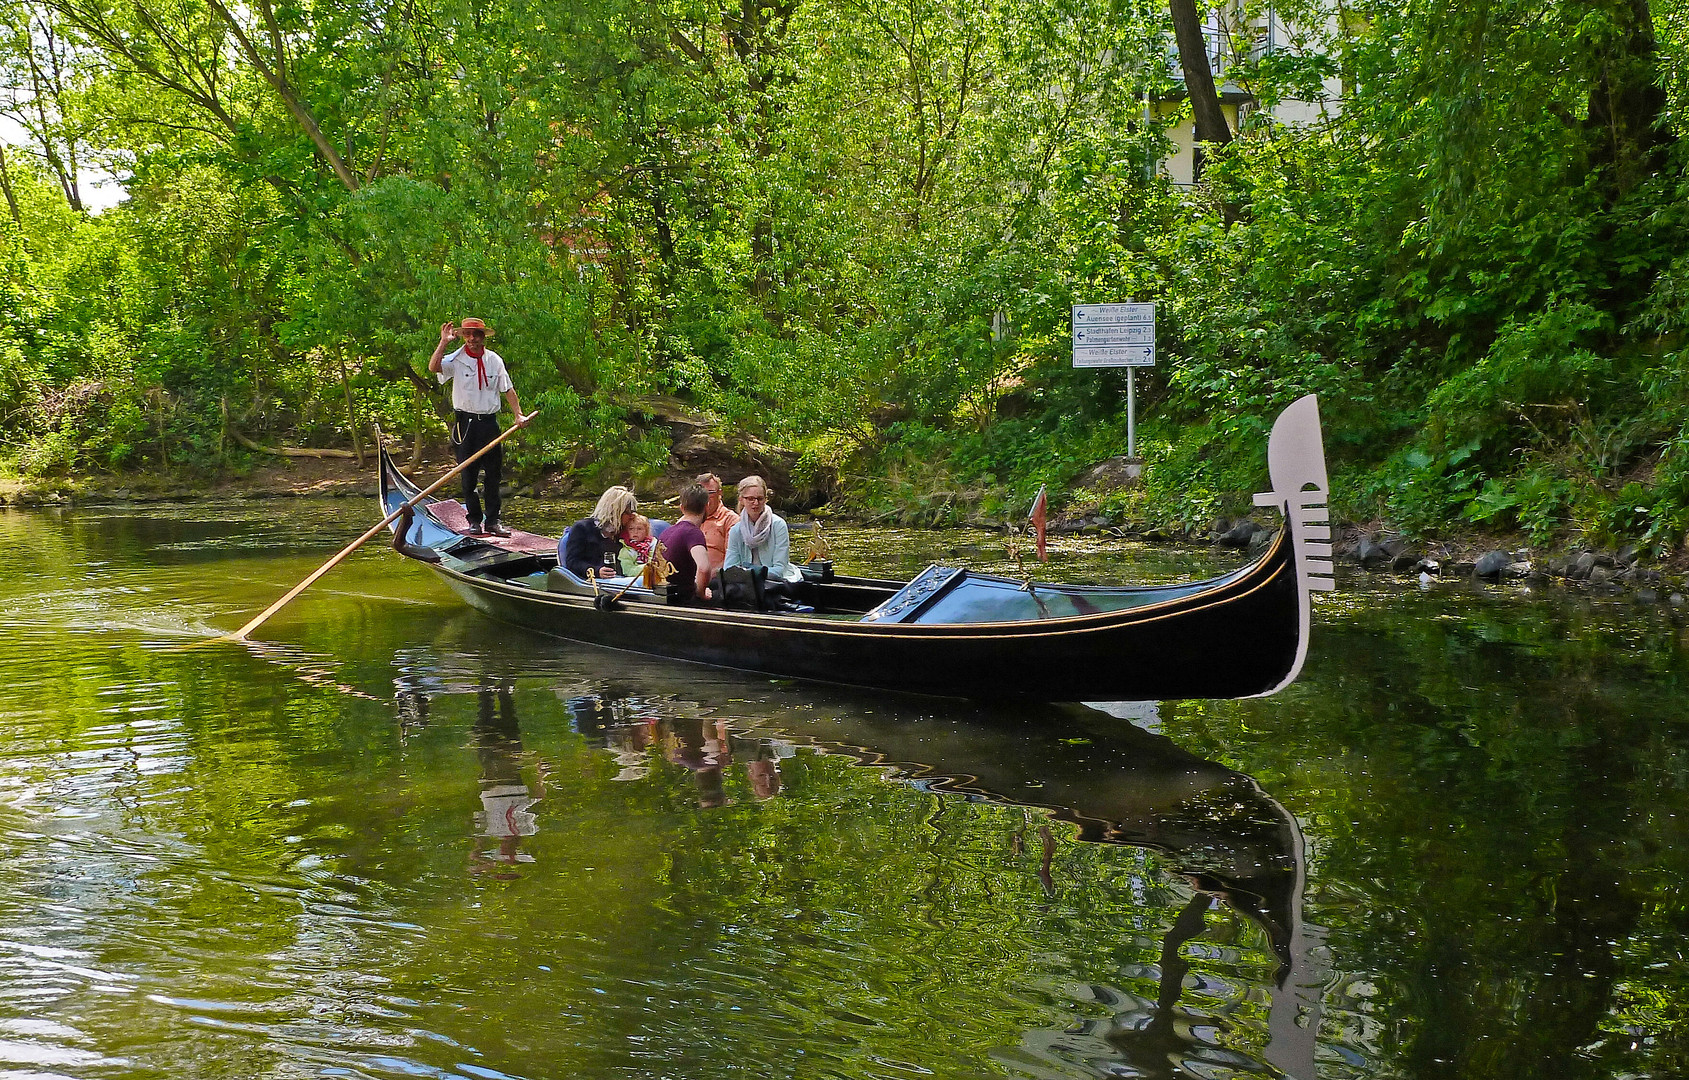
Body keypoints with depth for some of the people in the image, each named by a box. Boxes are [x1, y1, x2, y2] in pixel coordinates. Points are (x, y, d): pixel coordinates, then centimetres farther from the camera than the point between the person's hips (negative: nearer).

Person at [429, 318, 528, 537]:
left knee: (494, 473, 2)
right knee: (468, 474, 1)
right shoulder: (455, 360, -3)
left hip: (489, 421, 2)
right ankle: (474, 521, 10)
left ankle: (492, 521, 8)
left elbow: (508, 389, 10)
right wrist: (444, 342, -24)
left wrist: (519, 415, 1)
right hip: (465, 422, -2)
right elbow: (433, 367, -21)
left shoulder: (494, 360, 7)